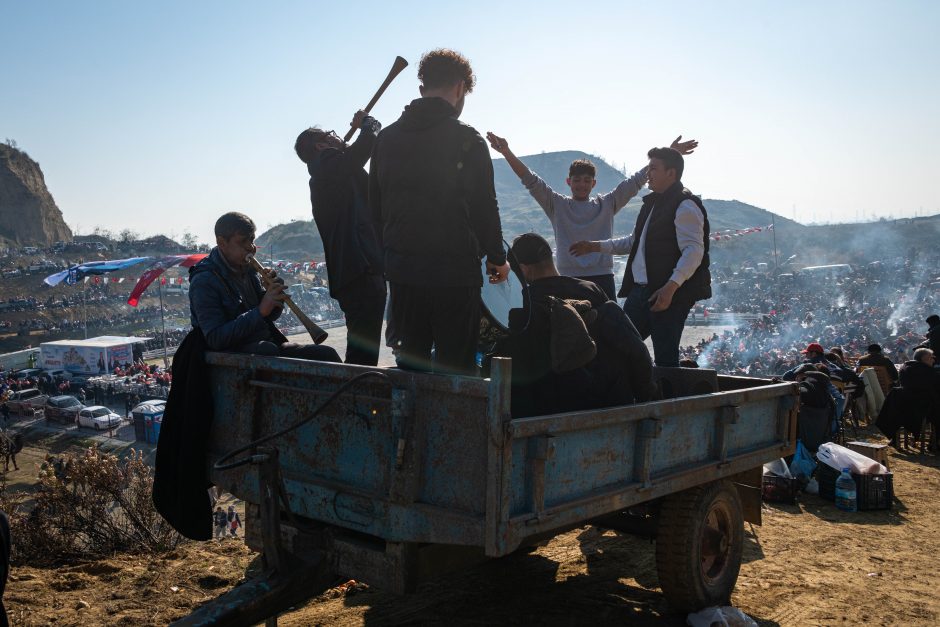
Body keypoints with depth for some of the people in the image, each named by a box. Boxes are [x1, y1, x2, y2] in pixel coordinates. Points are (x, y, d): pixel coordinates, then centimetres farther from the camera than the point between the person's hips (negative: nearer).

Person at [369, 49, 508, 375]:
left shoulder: (387, 137, 8)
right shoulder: (467, 140, -8)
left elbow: (375, 205, 13)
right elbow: (484, 207, -7)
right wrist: (497, 257, 6)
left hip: (401, 270, 5)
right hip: (455, 270, -5)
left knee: (409, 363, 14)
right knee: (455, 367, 2)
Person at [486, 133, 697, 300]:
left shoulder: (607, 204, 13)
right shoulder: (557, 205, 8)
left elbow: (635, 182, 9)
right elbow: (531, 181, -1)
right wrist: (507, 153, -12)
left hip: (603, 278, 2)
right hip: (569, 280, -1)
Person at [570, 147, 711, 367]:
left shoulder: (685, 206, -9)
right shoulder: (652, 203, 20)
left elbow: (694, 251, -19)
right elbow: (634, 242, 31)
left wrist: (671, 286, -28)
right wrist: (596, 246, 25)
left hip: (669, 294, -9)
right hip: (640, 290, 9)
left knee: (665, 358, -5)